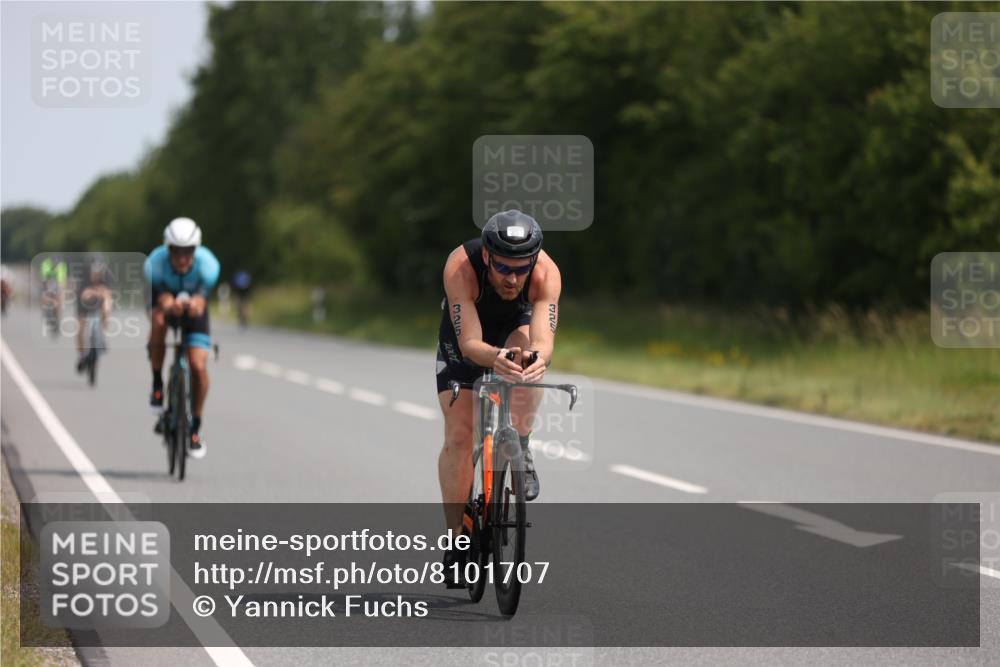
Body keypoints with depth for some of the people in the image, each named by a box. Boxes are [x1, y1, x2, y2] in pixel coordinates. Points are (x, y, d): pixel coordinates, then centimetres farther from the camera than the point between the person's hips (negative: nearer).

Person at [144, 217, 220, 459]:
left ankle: (196, 427, 1)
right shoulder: (155, 262, -32)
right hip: (165, 301, 0)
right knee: (158, 320, -38)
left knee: (198, 365, -18)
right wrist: (169, 304, -71)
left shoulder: (207, 264, -32)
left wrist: (195, 303, -72)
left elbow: (202, 298, -47)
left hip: (194, 311, 0)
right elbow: (162, 298, -47)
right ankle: (157, 385, -18)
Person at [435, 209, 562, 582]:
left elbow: (543, 338, -45)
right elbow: (469, 343, -43)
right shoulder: (460, 267, -39)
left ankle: (520, 451, -11)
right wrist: (495, 358, -65)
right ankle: (457, 542, 1)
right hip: (464, 336, -1)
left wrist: (538, 357, -68)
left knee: (528, 362, -35)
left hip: (516, 326, 1)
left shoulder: (546, 272, -36)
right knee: (458, 435, -10)